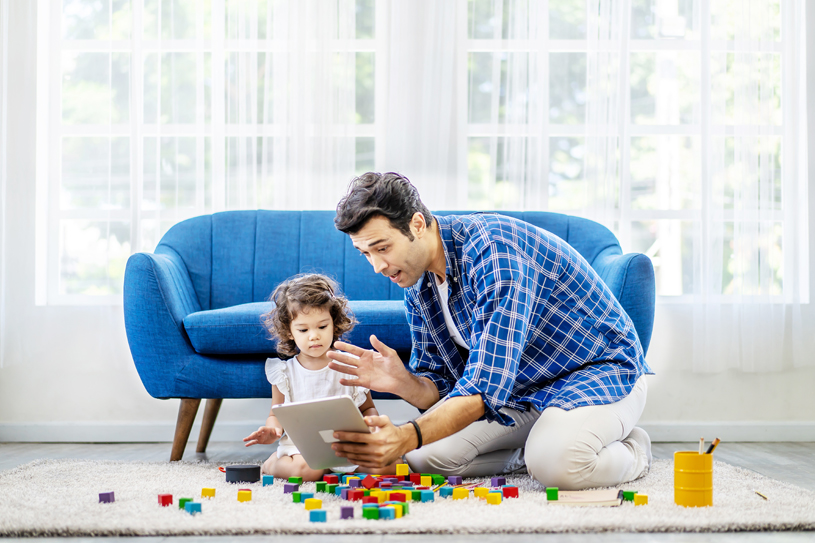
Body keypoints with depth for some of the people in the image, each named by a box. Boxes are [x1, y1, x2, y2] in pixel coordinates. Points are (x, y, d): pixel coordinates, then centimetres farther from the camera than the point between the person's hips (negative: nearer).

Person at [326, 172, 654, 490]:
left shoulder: (493, 247, -31)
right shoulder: (418, 287, -3)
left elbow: (489, 385, -38)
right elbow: (439, 386, 0)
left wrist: (408, 437, -50)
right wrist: (404, 383, -25)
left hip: (600, 370, -7)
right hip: (523, 390, 8)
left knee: (556, 463, -38)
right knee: (423, 453, -12)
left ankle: (631, 450, -4)